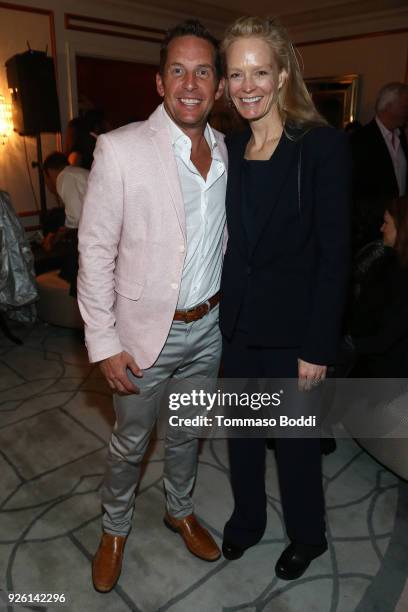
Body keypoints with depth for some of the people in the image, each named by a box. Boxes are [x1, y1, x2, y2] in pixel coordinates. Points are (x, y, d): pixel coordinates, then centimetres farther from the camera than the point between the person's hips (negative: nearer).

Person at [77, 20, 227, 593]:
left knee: (187, 433, 23)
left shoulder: (226, 149, 1)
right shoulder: (120, 148, -15)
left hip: (208, 328, 5)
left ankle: (180, 509, 50)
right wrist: (105, 342, -15)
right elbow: (95, 251, -13)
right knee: (130, 442, 16)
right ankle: (115, 529, 44)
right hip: (146, 332, -4)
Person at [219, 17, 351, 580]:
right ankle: (246, 519, 46)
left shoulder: (323, 145, -12)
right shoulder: (229, 151, 5)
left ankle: (307, 537, 42)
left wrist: (318, 348, -15)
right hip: (238, 323, 5)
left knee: (295, 438, 13)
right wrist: (219, 310, 4)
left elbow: (334, 255, -14)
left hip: (292, 328, -5)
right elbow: (227, 243, 9)